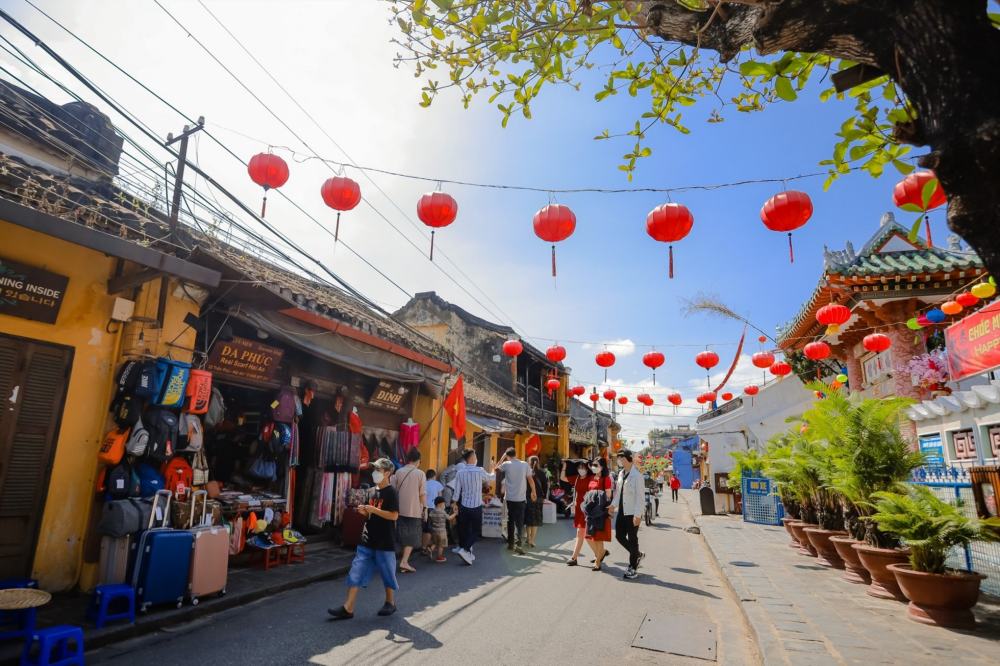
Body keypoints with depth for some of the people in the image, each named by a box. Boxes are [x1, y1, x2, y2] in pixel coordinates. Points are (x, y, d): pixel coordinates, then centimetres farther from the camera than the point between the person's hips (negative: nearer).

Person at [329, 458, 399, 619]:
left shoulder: (391, 492, -12)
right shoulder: (373, 491, 11)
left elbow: (393, 515, -21)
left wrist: (373, 509, -21)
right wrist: (364, 512, 1)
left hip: (384, 543, -7)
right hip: (367, 541, 7)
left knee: (387, 574, 9)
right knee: (356, 573, 2)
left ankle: (390, 603, 29)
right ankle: (348, 608, 6)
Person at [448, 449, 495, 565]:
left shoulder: (459, 473, -3)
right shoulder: (479, 471, -12)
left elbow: (457, 491, 0)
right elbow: (491, 477, 7)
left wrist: (455, 505, 12)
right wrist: (491, 468, 27)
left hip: (463, 506, 4)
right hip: (476, 507, -4)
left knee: (465, 530, 15)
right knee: (476, 530, 7)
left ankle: (467, 552, 21)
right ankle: (464, 549, -10)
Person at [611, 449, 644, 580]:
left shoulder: (636, 475, -15)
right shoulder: (621, 473, 9)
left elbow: (640, 496, -17)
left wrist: (637, 515, -20)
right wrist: (614, 504, 7)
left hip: (632, 513, -8)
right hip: (621, 511, 8)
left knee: (632, 539, 4)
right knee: (619, 536, 11)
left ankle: (632, 567, 18)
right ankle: (638, 554, 33)